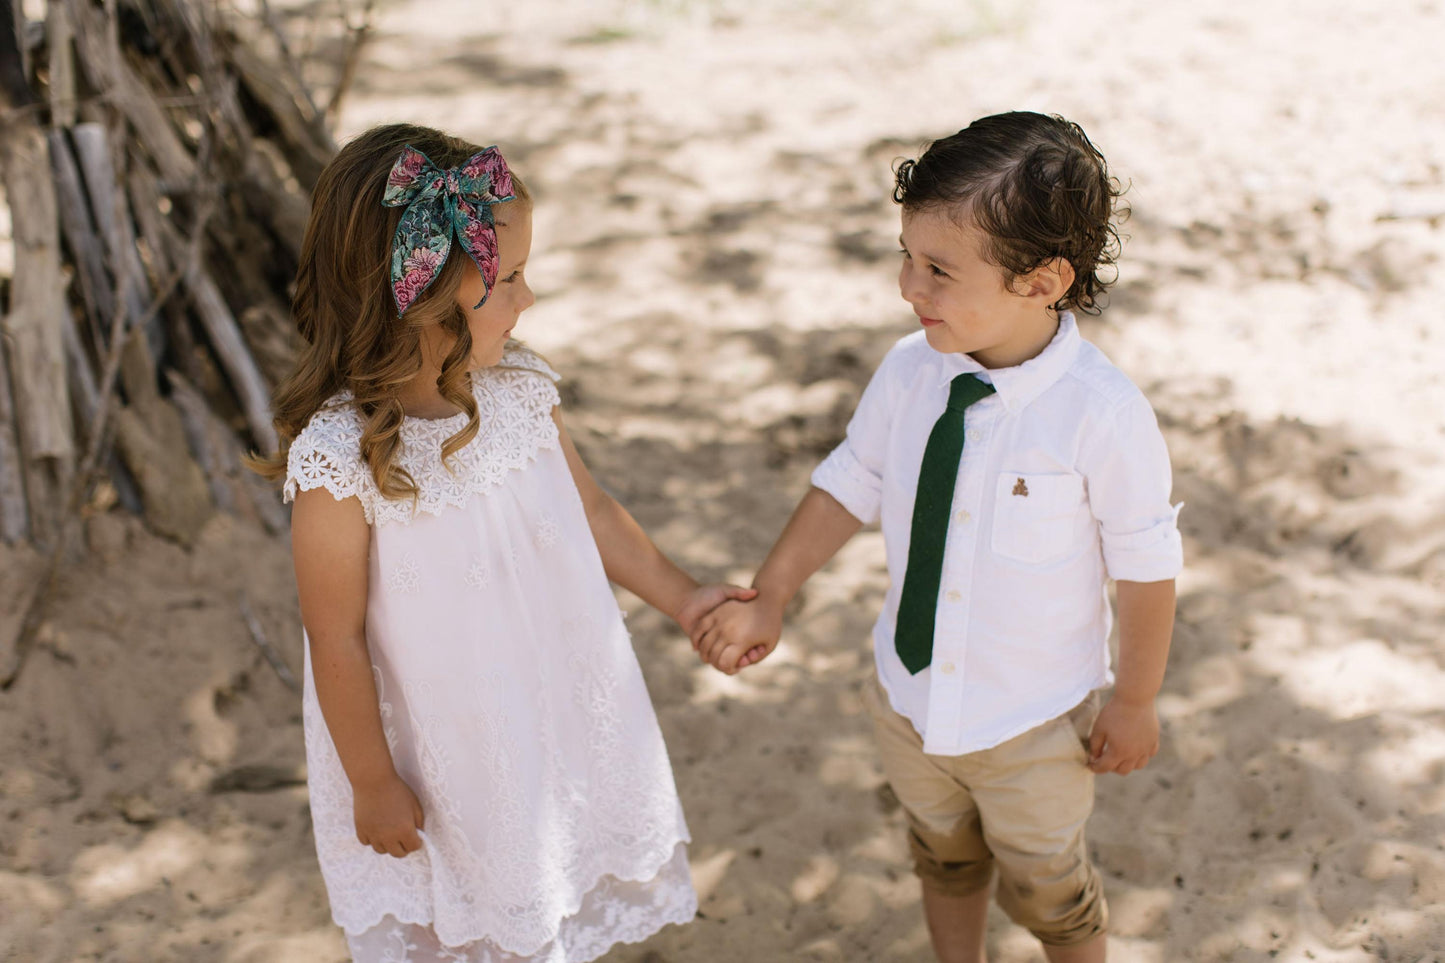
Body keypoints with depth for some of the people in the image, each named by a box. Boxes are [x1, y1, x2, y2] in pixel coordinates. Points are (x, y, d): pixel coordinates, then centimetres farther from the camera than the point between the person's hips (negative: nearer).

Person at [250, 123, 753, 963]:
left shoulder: (518, 388, -13)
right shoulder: (339, 459, -28)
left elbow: (591, 508, 4)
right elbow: (337, 640, -18)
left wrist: (680, 596, 8)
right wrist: (373, 784, -9)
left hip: (564, 712, 5)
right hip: (447, 751, -5)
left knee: (562, 885, 26)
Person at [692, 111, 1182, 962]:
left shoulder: (1104, 415, -30)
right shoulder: (910, 372, -17)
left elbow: (1148, 566, -17)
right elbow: (850, 485, -2)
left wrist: (1135, 702, -6)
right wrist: (770, 597, -6)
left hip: (1035, 726, -4)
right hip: (911, 696, 4)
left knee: (1044, 888, 23)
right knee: (944, 858, 31)